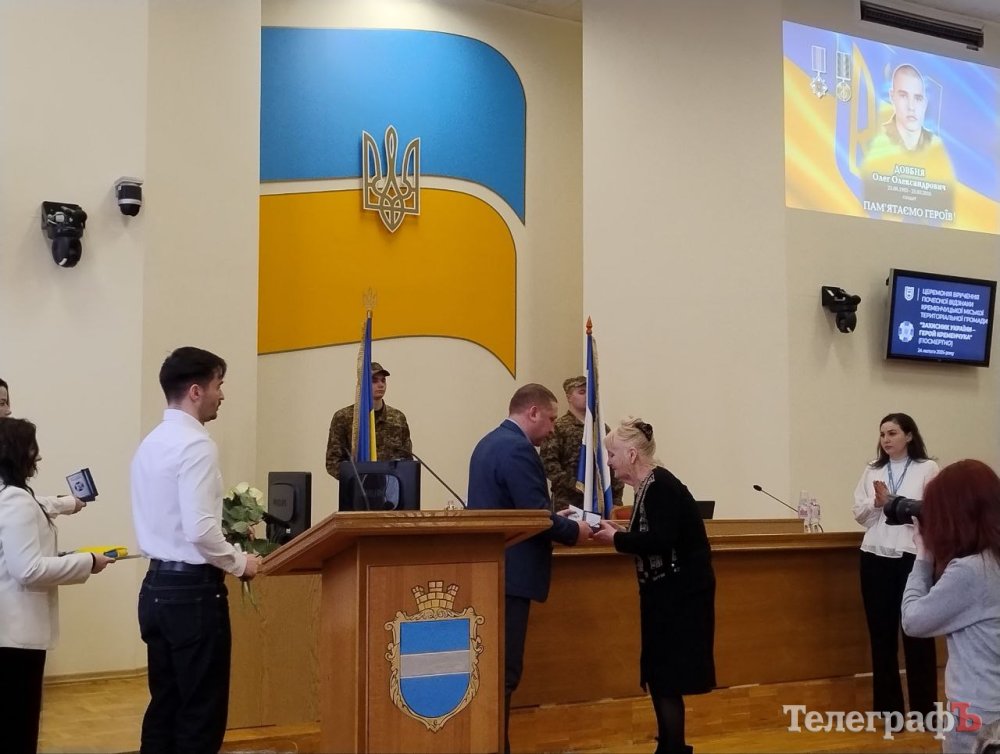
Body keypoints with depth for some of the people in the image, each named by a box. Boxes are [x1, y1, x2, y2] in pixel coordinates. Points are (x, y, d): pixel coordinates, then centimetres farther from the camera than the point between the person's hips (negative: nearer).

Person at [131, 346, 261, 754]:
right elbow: (199, 530, -23)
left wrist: (227, 536, 15)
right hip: (193, 590, -9)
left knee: (164, 706, 15)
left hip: (157, 585, 9)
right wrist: (239, 562, -8)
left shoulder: (151, 443, 11)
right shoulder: (196, 445, -16)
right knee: (201, 714, 1)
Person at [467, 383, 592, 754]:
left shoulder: (490, 443, 16)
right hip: (508, 574, -10)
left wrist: (552, 517, 15)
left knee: (493, 667, 14)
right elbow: (535, 515, -21)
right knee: (504, 670, -6)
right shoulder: (517, 448, -16)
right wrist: (573, 530, -4)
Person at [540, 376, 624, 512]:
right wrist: (572, 485, -16)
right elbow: (548, 463, -9)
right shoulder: (558, 427, -2)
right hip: (568, 502, -5)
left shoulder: (602, 428, 15)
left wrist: (617, 499, 7)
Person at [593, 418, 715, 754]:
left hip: (681, 593, -10)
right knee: (661, 673, 13)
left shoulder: (660, 486, -18)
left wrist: (616, 539, -17)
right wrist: (617, 532, 0)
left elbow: (661, 541, -28)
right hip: (668, 592, 10)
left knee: (667, 676, -5)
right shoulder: (648, 486, 10)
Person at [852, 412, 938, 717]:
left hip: (912, 557, -4)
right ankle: (888, 707, 18)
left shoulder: (927, 469, 0)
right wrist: (877, 502, -11)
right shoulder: (872, 470, 12)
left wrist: (892, 502, -11)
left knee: (917, 632, 2)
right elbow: (859, 513, 8)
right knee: (881, 632, 8)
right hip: (876, 557, 4)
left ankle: (925, 709, 14)